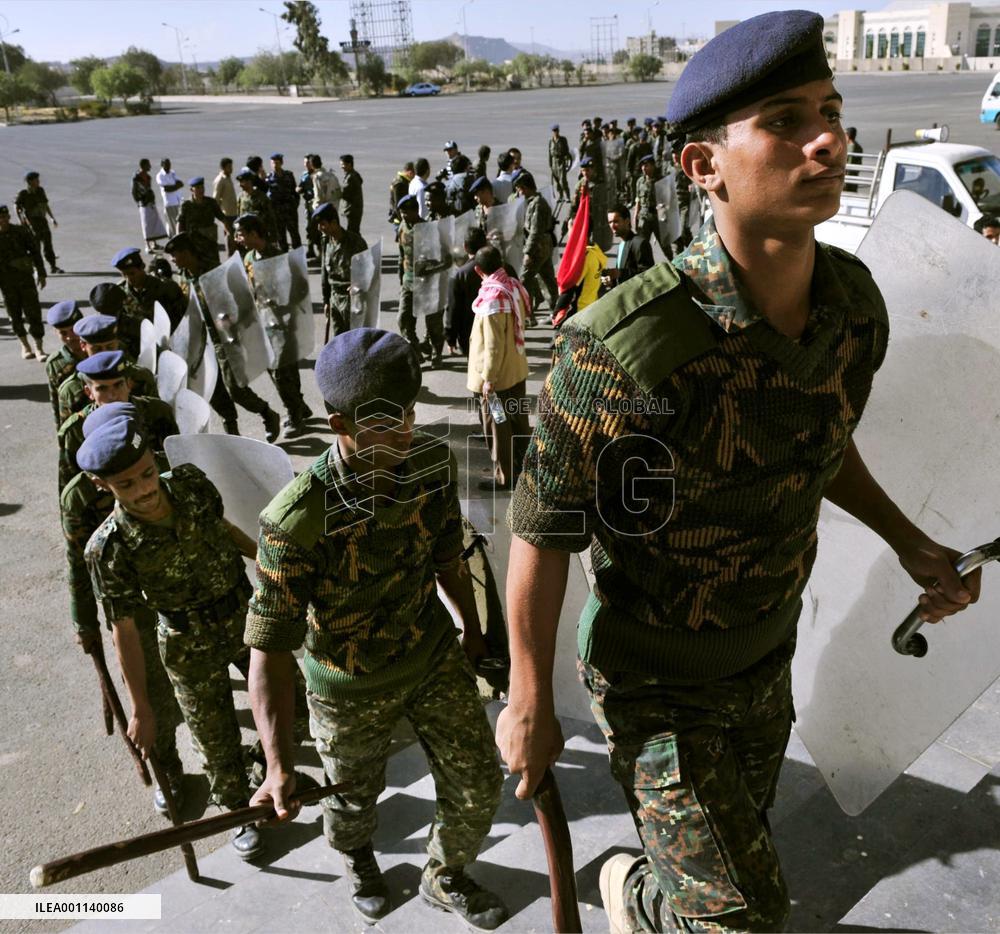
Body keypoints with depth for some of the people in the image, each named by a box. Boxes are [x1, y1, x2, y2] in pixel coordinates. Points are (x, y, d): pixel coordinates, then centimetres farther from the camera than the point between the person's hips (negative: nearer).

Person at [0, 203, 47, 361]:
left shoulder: (20, 231, -2)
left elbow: (35, 251, 5)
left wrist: (41, 274, 4)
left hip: (25, 277, -1)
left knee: (33, 312, -4)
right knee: (15, 315, 8)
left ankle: (38, 347, 1)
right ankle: (25, 346, 22)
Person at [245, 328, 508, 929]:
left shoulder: (434, 462, -18)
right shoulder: (298, 520, -34)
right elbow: (270, 645, -29)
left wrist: (473, 631, 13)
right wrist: (279, 765, -35)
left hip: (435, 653, 4)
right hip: (352, 685, -3)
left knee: (478, 789, 11)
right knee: (357, 798, 23)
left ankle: (445, 878, 45)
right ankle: (359, 860, 61)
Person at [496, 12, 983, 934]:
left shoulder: (853, 301, -15)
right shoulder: (623, 349, -37)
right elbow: (544, 530, -24)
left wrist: (907, 539, -4)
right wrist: (529, 707, -14)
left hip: (765, 652, 6)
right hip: (653, 677, -6)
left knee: (734, 841, 29)